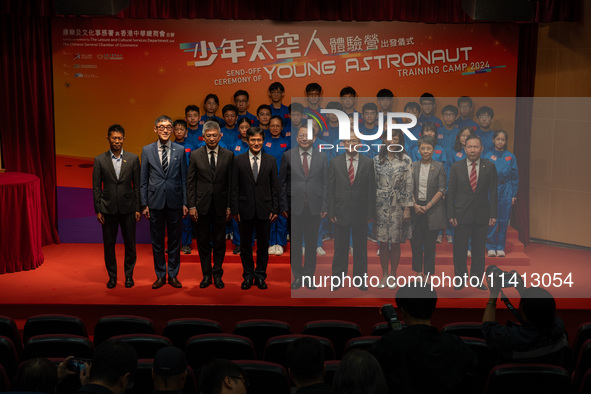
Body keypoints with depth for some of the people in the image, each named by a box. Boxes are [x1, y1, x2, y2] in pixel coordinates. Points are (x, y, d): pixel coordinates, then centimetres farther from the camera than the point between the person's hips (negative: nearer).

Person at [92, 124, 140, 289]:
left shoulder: (133, 158, 2)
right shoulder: (100, 160, 1)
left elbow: (137, 185, 3)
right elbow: (96, 187, 2)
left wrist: (138, 208, 0)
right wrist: (98, 210, -3)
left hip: (128, 208, 0)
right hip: (108, 209, 0)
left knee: (130, 243, 6)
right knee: (109, 244, 7)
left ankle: (129, 275, 21)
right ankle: (112, 276, 21)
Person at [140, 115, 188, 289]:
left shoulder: (180, 150, 3)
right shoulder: (147, 150, 3)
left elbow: (184, 178, 5)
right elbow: (143, 180, 4)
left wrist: (185, 203, 1)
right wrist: (144, 204, 0)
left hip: (174, 201, 0)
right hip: (155, 201, 0)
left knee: (174, 239, 7)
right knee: (157, 240, 8)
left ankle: (173, 275, 19)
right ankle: (160, 275, 19)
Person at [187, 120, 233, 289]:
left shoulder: (228, 155, 2)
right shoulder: (195, 155, 1)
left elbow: (230, 182, 3)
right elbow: (190, 182, 2)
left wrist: (229, 206, -1)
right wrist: (192, 206, -4)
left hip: (220, 205, 0)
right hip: (201, 205, 0)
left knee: (219, 242, 6)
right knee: (203, 242, 7)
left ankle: (217, 274, 18)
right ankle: (206, 275, 18)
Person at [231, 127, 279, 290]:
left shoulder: (270, 161, 4)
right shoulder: (239, 160, 1)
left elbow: (274, 187, 4)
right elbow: (235, 188, 0)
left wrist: (275, 209, -1)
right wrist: (235, 210, -5)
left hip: (264, 210, 0)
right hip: (245, 209, 0)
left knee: (263, 245, 8)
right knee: (245, 245, 8)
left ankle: (260, 276, 20)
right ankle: (248, 275, 21)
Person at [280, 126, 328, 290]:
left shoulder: (322, 157, 7)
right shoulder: (288, 156, 4)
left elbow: (326, 183, 7)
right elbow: (282, 182, 4)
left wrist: (325, 206, 1)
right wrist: (283, 206, -1)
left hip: (314, 207, 1)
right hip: (294, 206, -1)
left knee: (312, 242, 6)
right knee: (295, 243, 4)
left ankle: (309, 276, 17)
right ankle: (297, 276, 16)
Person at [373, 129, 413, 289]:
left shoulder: (405, 160, 0)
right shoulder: (377, 159, 5)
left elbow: (409, 185, -2)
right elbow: (373, 183, 7)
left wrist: (407, 208, -6)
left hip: (398, 205, -1)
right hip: (381, 205, 1)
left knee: (395, 243, 4)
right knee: (383, 242, 3)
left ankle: (393, 275, 17)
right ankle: (384, 274, 16)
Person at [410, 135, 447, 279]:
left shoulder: (439, 167, 0)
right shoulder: (413, 166, 6)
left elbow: (442, 189, -3)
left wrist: (428, 206, -10)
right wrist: (415, 205, -9)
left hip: (433, 210, -2)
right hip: (416, 209, 2)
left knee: (430, 243, 1)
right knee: (416, 242, 2)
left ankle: (428, 273, 11)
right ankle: (418, 271, 14)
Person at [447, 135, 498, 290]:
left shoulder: (489, 167, 2)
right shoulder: (456, 167, 1)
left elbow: (493, 192, 3)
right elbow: (451, 192, 2)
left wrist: (493, 214, -3)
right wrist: (450, 215, -4)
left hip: (482, 216, 1)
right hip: (462, 215, 0)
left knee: (479, 249, 9)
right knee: (459, 249, 4)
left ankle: (477, 279, 21)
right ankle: (460, 279, 18)